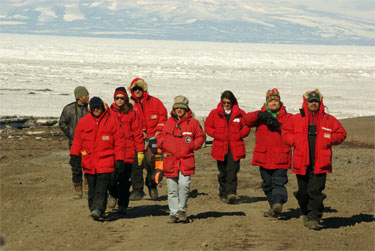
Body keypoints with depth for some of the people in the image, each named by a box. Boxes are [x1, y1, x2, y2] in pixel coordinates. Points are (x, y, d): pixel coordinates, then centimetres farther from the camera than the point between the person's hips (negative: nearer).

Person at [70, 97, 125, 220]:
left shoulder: (112, 121, 1)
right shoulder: (83, 122, 8)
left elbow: (119, 141, 1)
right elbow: (77, 140, 14)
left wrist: (119, 160, -2)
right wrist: (74, 155, 4)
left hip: (105, 160, -3)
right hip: (89, 162, 3)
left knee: (102, 188, -14)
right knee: (92, 189, 9)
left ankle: (98, 209, -22)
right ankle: (93, 208, 18)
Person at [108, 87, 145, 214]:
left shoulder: (131, 113, 4)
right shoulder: (109, 113, 8)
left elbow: (137, 133, 3)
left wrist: (140, 151, -1)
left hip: (128, 152, -1)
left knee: (124, 180, -5)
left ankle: (122, 206, 0)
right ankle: (113, 195, 30)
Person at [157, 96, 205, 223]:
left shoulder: (193, 122, 3)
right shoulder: (169, 122, 10)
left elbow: (201, 136, 12)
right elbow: (161, 136, 20)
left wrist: (192, 146, -1)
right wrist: (163, 145, 2)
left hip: (186, 159, -2)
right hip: (170, 159, 3)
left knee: (184, 184, -17)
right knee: (172, 189, 5)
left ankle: (182, 209, 2)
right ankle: (173, 213, 15)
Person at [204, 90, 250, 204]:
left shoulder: (240, 113, 5)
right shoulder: (214, 113, 7)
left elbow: (246, 127, 10)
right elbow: (207, 126, 11)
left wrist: (239, 135, -6)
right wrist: (216, 135, -3)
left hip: (235, 147, -2)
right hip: (220, 147, 2)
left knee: (232, 171, -14)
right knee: (223, 172, 8)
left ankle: (231, 193, -19)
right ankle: (223, 194, 20)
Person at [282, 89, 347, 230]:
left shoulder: (329, 120, 7)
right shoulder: (295, 119, 7)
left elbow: (341, 133, 13)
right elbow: (286, 132, 16)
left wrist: (329, 140, -4)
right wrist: (294, 141, -2)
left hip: (320, 164, -2)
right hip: (302, 163, 2)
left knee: (316, 191, -12)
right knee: (303, 191, 10)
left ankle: (314, 219, -11)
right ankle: (306, 213, 33)